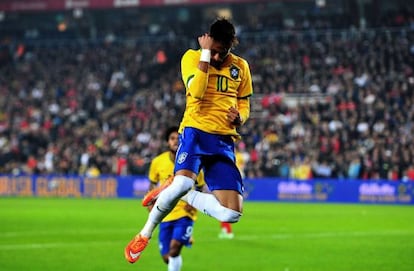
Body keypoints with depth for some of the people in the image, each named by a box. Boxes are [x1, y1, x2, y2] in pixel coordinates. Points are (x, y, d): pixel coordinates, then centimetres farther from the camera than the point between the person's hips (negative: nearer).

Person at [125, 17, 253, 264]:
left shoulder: (241, 66, 13)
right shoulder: (192, 57, 2)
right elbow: (196, 91, -16)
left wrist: (239, 118, -1)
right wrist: (206, 53, -14)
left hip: (224, 141, 4)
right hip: (196, 131, -4)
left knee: (232, 214, -9)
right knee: (183, 182, -36)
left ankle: (172, 193, 12)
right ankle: (145, 235, -10)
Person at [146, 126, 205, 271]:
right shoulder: (157, 162, -3)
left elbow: (200, 188, 4)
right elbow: (153, 184, 14)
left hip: (185, 213, -3)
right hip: (165, 215, 3)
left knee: (174, 247, -24)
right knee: (167, 257, 4)